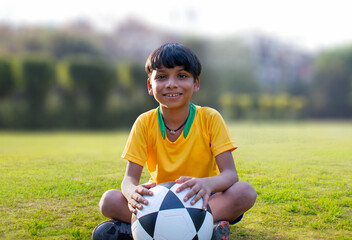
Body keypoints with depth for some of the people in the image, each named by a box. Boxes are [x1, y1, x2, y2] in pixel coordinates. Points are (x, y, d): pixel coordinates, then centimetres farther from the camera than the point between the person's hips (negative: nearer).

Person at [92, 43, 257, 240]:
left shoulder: (210, 119, -9)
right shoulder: (145, 123, -6)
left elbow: (230, 174, -18)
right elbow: (130, 178, -12)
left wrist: (208, 183, -43)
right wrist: (133, 193, -38)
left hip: (202, 202, 0)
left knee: (245, 192, -31)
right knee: (109, 200, -24)